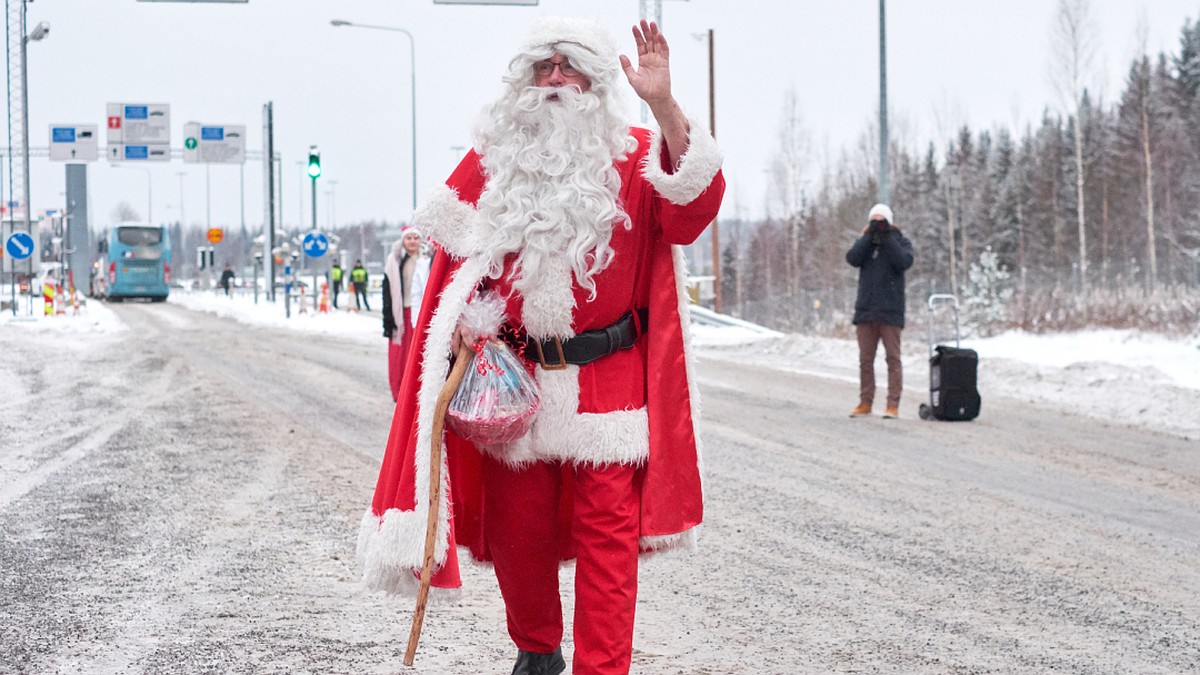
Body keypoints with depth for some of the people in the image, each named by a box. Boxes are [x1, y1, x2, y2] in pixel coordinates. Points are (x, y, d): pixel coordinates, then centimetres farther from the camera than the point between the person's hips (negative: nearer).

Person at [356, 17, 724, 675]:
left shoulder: (634, 158, -1)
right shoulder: (490, 161, 7)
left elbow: (694, 205, -20)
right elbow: (458, 255, 14)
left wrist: (664, 107, -30)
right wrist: (464, 319, -5)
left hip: (607, 380, -3)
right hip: (513, 377, 3)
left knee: (606, 529, -6)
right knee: (517, 525, 11)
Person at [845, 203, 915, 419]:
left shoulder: (900, 242, 4)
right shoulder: (864, 242, 11)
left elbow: (905, 262, -15)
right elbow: (852, 259, -8)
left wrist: (888, 238, -14)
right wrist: (869, 236, -12)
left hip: (890, 311, -3)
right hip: (865, 310, 3)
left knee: (893, 358, -4)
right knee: (865, 359, 7)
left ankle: (893, 405, -4)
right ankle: (865, 403, 13)